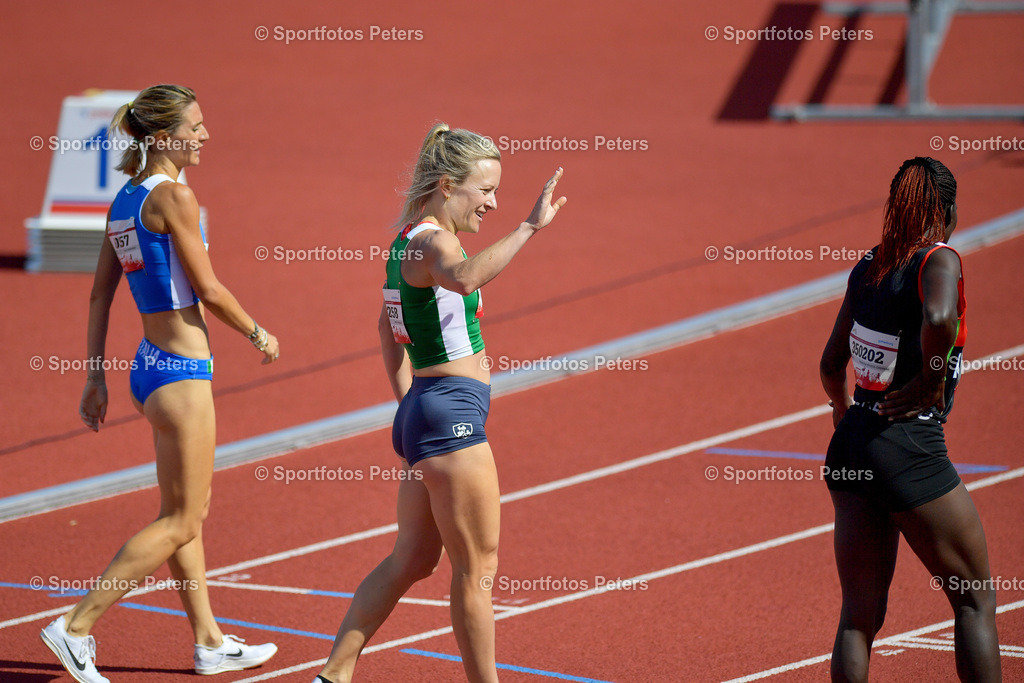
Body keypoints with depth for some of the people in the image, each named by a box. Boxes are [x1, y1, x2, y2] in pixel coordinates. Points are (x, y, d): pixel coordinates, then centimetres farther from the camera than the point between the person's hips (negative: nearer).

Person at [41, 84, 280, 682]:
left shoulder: (124, 200, 9)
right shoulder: (173, 195, -16)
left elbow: (100, 294, 12)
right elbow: (208, 289, -13)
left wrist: (96, 375, 16)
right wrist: (257, 333, 2)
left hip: (150, 364, 9)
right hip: (182, 369, -9)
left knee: (188, 515, 16)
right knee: (181, 522, -3)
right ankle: (77, 627, -5)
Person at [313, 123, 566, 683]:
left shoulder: (406, 240, 14)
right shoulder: (433, 241, -17)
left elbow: (388, 325, 28)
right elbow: (464, 277, -42)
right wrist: (529, 227, -44)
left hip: (424, 410, 10)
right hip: (453, 412, -10)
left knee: (412, 559, 14)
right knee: (478, 568, -1)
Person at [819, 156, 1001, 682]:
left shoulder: (867, 268, 8)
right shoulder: (938, 260, -11)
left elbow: (831, 366, 18)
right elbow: (938, 317, -34)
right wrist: (933, 381, -17)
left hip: (850, 444, 6)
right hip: (910, 451, -6)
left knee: (859, 614, 10)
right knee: (975, 600, 8)